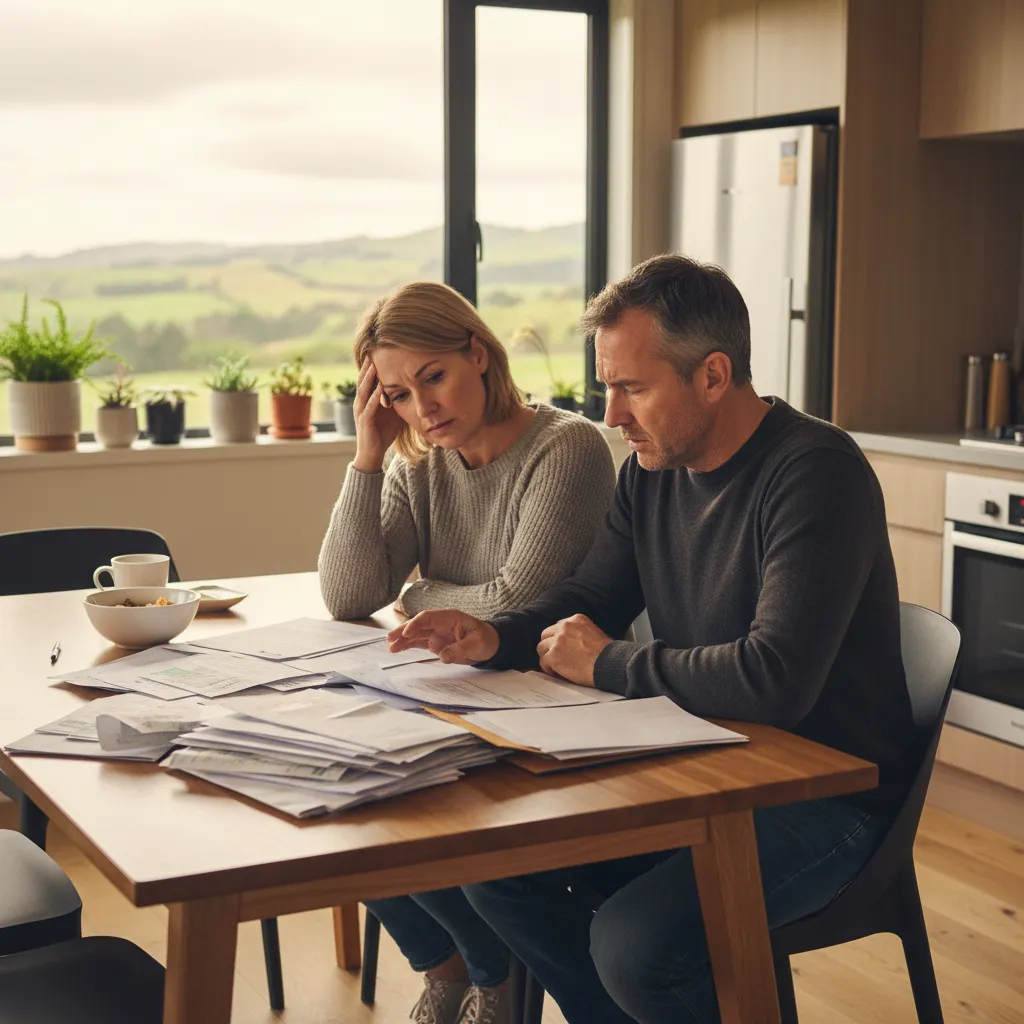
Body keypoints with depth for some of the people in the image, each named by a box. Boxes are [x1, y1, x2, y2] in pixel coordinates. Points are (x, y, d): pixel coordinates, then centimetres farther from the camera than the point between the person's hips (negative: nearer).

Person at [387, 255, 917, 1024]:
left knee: (633, 947, -27)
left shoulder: (815, 472, -22)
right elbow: (589, 598, 14)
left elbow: (775, 679, -32)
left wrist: (608, 665, -18)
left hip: (825, 792, -8)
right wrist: (492, 639, -9)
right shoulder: (652, 468, 4)